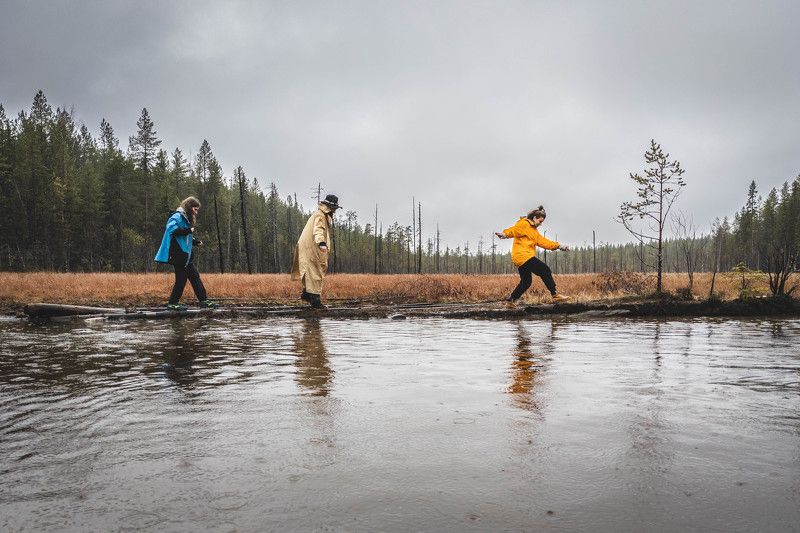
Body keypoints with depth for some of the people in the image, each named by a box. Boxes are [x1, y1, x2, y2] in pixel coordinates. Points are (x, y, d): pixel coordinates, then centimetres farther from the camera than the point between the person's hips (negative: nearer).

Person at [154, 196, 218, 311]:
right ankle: (172, 303, 7)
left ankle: (204, 300, 14)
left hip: (185, 255, 10)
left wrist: (195, 242, 9)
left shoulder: (186, 218, 18)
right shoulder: (177, 216, -11)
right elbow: (172, 229, -27)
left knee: (195, 276, 10)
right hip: (178, 254, -10)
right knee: (181, 278, -4)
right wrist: (188, 231, -22)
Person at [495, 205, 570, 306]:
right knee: (545, 270, -11)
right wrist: (505, 234, -43)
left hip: (524, 258, 11)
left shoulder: (534, 230, 26)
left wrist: (559, 246, 13)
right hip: (522, 256, -11)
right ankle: (555, 295, -7)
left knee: (526, 282, 12)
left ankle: (511, 299, 18)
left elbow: (543, 241, 20)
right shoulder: (524, 224, -4)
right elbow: (514, 230, -22)